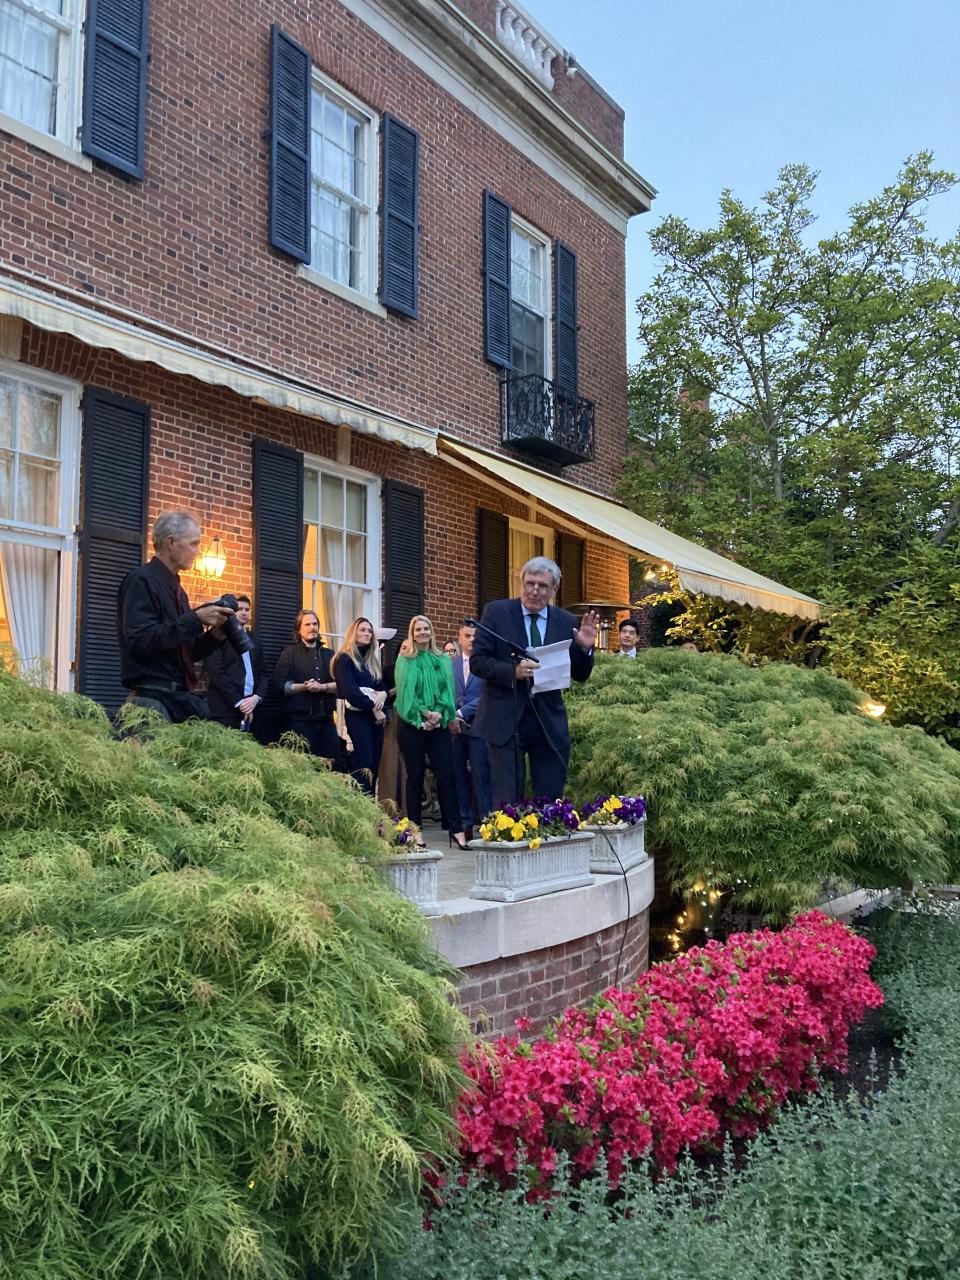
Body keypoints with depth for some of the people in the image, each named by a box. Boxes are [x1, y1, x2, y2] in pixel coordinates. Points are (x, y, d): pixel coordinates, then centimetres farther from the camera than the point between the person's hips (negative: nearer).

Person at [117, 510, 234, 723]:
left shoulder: (176, 589, 18)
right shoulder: (141, 581, -6)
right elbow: (140, 640, -20)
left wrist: (214, 635, 2)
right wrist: (195, 619, -19)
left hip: (184, 698, 8)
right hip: (153, 699, -8)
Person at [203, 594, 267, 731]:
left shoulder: (254, 641, 20)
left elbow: (262, 674, 17)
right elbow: (216, 674, -10)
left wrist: (256, 697, -3)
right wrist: (239, 702, -12)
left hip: (248, 710, 5)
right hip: (225, 710, -5)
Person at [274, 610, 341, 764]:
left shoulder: (329, 654, 16)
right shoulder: (289, 653, 5)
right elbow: (280, 685, -6)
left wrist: (322, 687, -12)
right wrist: (304, 687, -16)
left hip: (326, 719, 4)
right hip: (299, 719, -4)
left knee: (334, 763, 0)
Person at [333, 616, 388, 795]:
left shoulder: (372, 660, 20)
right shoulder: (344, 659, -3)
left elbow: (382, 686, 17)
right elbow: (350, 691, -13)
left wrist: (382, 694, -7)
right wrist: (373, 708, -13)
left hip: (376, 715, 7)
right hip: (357, 715, -7)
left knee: (374, 764, 3)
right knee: (364, 763, -16)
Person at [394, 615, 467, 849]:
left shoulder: (443, 660, 12)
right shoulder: (405, 660, 4)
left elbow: (447, 690, 5)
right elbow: (406, 691, -4)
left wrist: (438, 714, -11)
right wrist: (425, 714, -12)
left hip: (438, 723, 2)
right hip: (412, 724, -2)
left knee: (445, 775, -4)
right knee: (415, 776, 2)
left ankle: (456, 829, -3)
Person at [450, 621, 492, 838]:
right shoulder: (450, 664, 14)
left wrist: (461, 713, -10)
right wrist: (450, 717, -6)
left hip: (478, 726, -3)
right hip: (454, 728, 3)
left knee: (481, 777, -5)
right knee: (459, 777, 5)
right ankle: (464, 824, 11)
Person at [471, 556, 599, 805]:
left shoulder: (567, 622, 6)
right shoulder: (496, 612, -1)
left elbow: (580, 675, 8)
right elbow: (477, 661, -5)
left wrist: (585, 648, -11)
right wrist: (513, 671, -21)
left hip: (550, 723, 3)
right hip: (505, 720, -3)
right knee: (507, 803, 0)